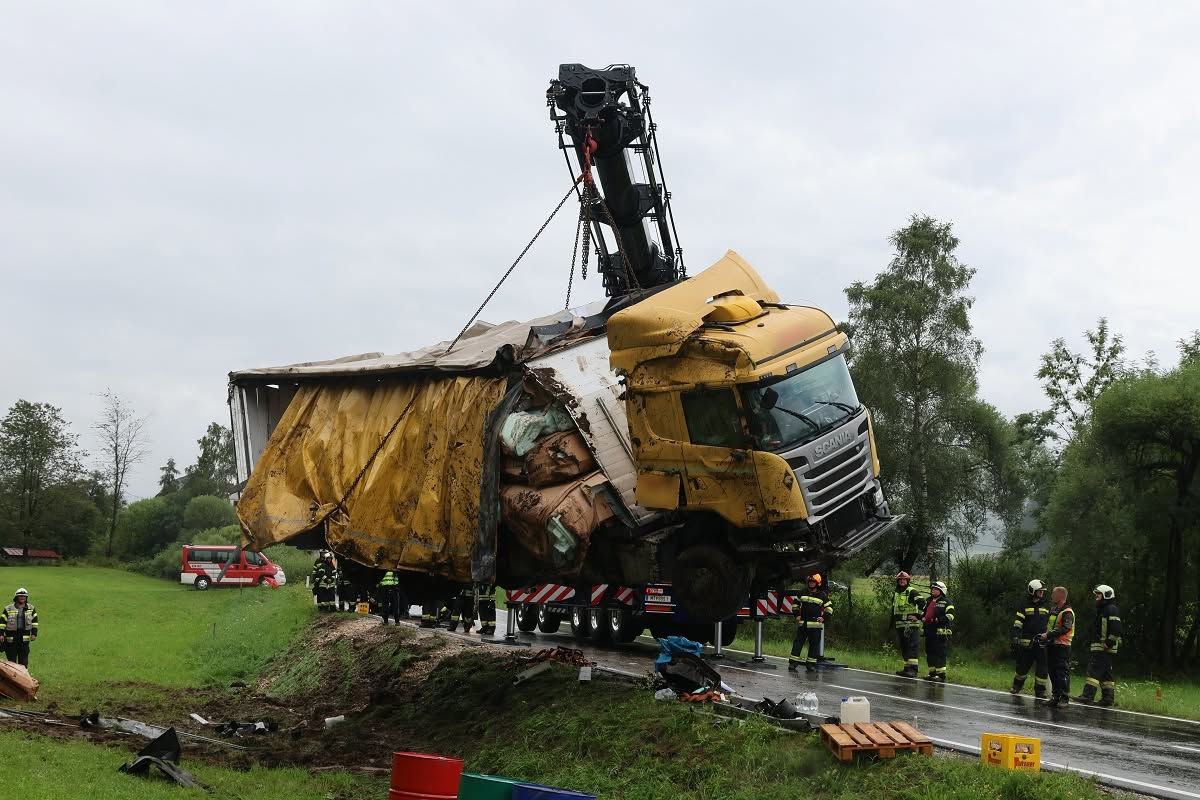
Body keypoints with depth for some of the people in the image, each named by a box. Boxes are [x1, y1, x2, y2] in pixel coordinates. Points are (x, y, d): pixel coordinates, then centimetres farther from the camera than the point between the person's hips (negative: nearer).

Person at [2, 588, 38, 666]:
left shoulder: (31, 608, 9)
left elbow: (34, 622, 10)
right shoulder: (8, 609, 2)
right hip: (11, 636, -2)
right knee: (11, 660, 2)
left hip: (25, 637, 2)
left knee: (24, 660, 3)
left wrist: (34, 633, 1)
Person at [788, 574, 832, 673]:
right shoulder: (803, 593, 10)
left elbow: (829, 607, 9)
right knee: (798, 642, -3)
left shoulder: (822, 595, 2)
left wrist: (824, 617, -3)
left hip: (816, 625, -2)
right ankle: (793, 663, -2)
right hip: (802, 623, 2)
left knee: (814, 644, 1)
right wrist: (797, 615, 10)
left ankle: (811, 664, 8)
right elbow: (796, 604, 21)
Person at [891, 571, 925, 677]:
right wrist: (893, 624, 27)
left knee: (913, 646, -13)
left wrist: (919, 616, -15)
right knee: (904, 648, 9)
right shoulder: (895, 594, 19)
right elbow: (893, 610, 27)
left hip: (912, 625, -8)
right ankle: (907, 668, 15)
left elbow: (923, 604, -13)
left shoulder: (912, 592, -4)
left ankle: (913, 669, -19)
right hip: (900, 625, 8)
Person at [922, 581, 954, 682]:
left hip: (940, 632, -8)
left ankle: (941, 674, -8)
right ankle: (932, 673, 20)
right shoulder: (929, 601, 21)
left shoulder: (946, 602, -3)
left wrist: (938, 620, -21)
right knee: (929, 653, 11)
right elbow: (924, 612, 32)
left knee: (940, 654, -10)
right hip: (929, 631, 8)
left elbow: (950, 616, -12)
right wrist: (923, 618, 10)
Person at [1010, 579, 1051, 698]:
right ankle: (1016, 686, 24)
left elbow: (1050, 625, 19)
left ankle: (1040, 690, 8)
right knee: (1022, 666, 5)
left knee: (1043, 668, -2)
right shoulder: (1025, 607, 3)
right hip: (1027, 643, -2)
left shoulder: (1047, 607, 12)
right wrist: (1015, 639, -9)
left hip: (1042, 643, 2)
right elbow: (1017, 624, 0)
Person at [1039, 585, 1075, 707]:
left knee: (1063, 672, -9)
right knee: (1053, 673, 11)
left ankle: (1064, 698, -9)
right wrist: (1045, 636, 9)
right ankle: (1055, 696, 18)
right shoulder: (1054, 610, 18)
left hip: (1062, 647, -9)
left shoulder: (1067, 612, -11)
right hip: (1052, 645, 9)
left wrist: (1048, 635, -23)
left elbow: (1064, 629, -22)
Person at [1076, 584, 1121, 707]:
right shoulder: (1102, 609, 22)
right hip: (1097, 647, 11)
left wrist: (1108, 643, -21)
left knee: (1094, 670, -15)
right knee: (1106, 674, 12)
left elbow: (1116, 630, -21)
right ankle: (1108, 697, 16)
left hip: (1104, 648, -11)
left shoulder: (1112, 610, -10)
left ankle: (1088, 695, -20)